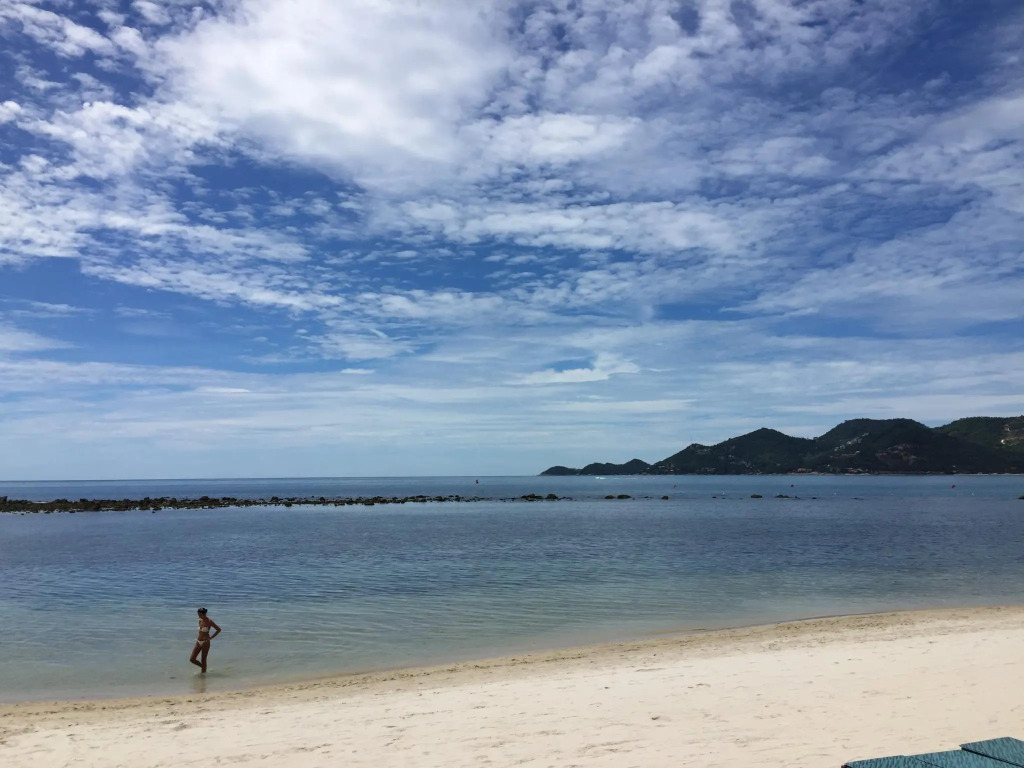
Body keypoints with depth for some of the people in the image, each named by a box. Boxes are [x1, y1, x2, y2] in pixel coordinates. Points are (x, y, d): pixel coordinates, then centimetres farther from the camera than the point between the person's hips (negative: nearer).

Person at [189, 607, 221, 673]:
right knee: (192, 659, 5)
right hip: (198, 642, 7)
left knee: (203, 660, 0)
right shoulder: (200, 620, 5)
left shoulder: (209, 621, -13)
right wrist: (198, 638, 8)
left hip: (205, 642, -7)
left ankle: (204, 672, 15)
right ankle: (203, 667, 27)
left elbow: (219, 630, -8)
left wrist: (210, 637, -12)